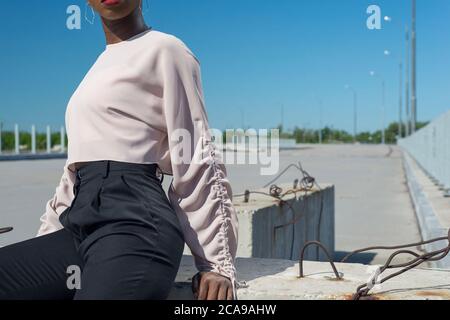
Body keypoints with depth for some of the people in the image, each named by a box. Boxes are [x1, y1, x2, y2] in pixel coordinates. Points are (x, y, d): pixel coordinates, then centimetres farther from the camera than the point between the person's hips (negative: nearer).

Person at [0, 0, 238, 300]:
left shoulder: (164, 49, 2)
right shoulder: (102, 68, 26)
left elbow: (196, 158, -3)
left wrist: (216, 262, -6)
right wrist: (44, 249, 22)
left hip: (135, 223, -8)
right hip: (82, 227, 8)